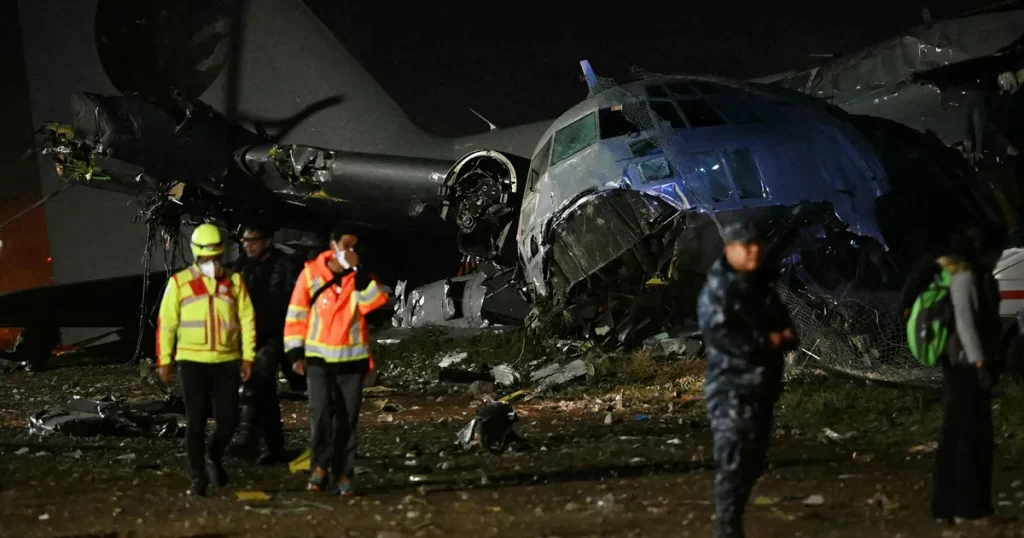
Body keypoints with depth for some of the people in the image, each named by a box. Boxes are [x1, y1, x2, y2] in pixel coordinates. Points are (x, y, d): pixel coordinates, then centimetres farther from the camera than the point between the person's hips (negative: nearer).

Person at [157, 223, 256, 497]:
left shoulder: (234, 282, 5)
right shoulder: (179, 282, 0)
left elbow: (247, 320, 7)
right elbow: (166, 323, 2)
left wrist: (248, 357, 2)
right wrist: (164, 361, -1)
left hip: (227, 361, 2)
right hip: (192, 362, -2)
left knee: (228, 418, 2)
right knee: (196, 421, 0)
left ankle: (214, 458, 30)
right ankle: (198, 477, 9)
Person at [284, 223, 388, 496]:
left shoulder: (361, 276, 3)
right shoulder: (311, 273, -3)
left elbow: (377, 302, -16)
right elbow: (297, 314, 1)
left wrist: (357, 270, -19)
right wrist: (296, 352, -2)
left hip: (352, 359, 2)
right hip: (319, 358, -2)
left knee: (347, 419, 5)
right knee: (321, 412, -15)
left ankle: (343, 474, 10)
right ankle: (320, 466, -8)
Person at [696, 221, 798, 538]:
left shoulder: (764, 290, 15)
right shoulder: (716, 292, -9)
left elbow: (786, 330, 21)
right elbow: (720, 335, -22)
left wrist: (785, 338, -5)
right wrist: (767, 341, -14)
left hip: (763, 387, 8)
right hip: (731, 389, -8)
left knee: (752, 462, 12)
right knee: (732, 463, -13)